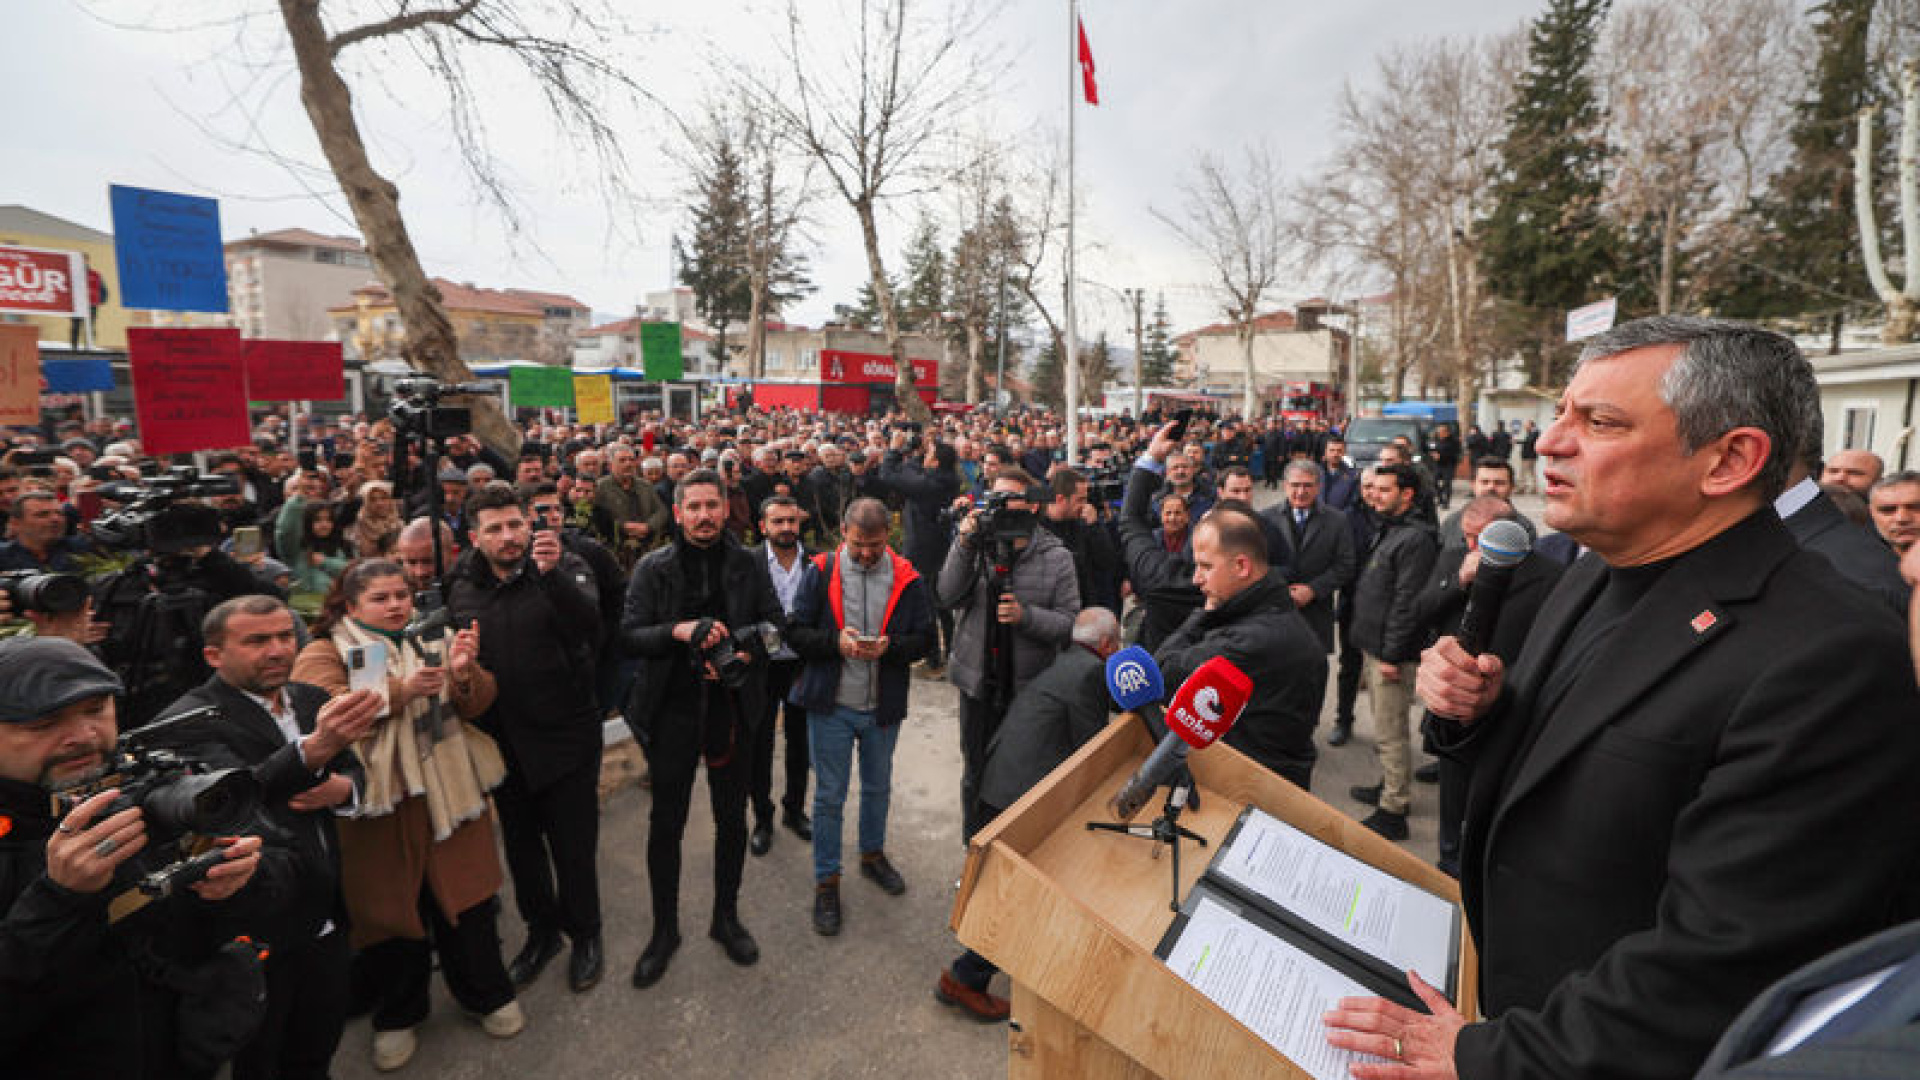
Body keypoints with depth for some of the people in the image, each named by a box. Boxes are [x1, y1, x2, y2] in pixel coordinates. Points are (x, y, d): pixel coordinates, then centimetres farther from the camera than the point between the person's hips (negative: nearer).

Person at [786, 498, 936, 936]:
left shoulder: (906, 578, -6)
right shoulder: (820, 571, -8)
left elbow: (925, 637, -3)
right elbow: (796, 632, -7)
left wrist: (890, 647, -22)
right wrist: (836, 642, -24)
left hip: (883, 706, 2)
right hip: (831, 705, -2)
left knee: (878, 787, 22)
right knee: (829, 795, 8)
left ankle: (872, 854, 46)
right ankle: (826, 881, 26)